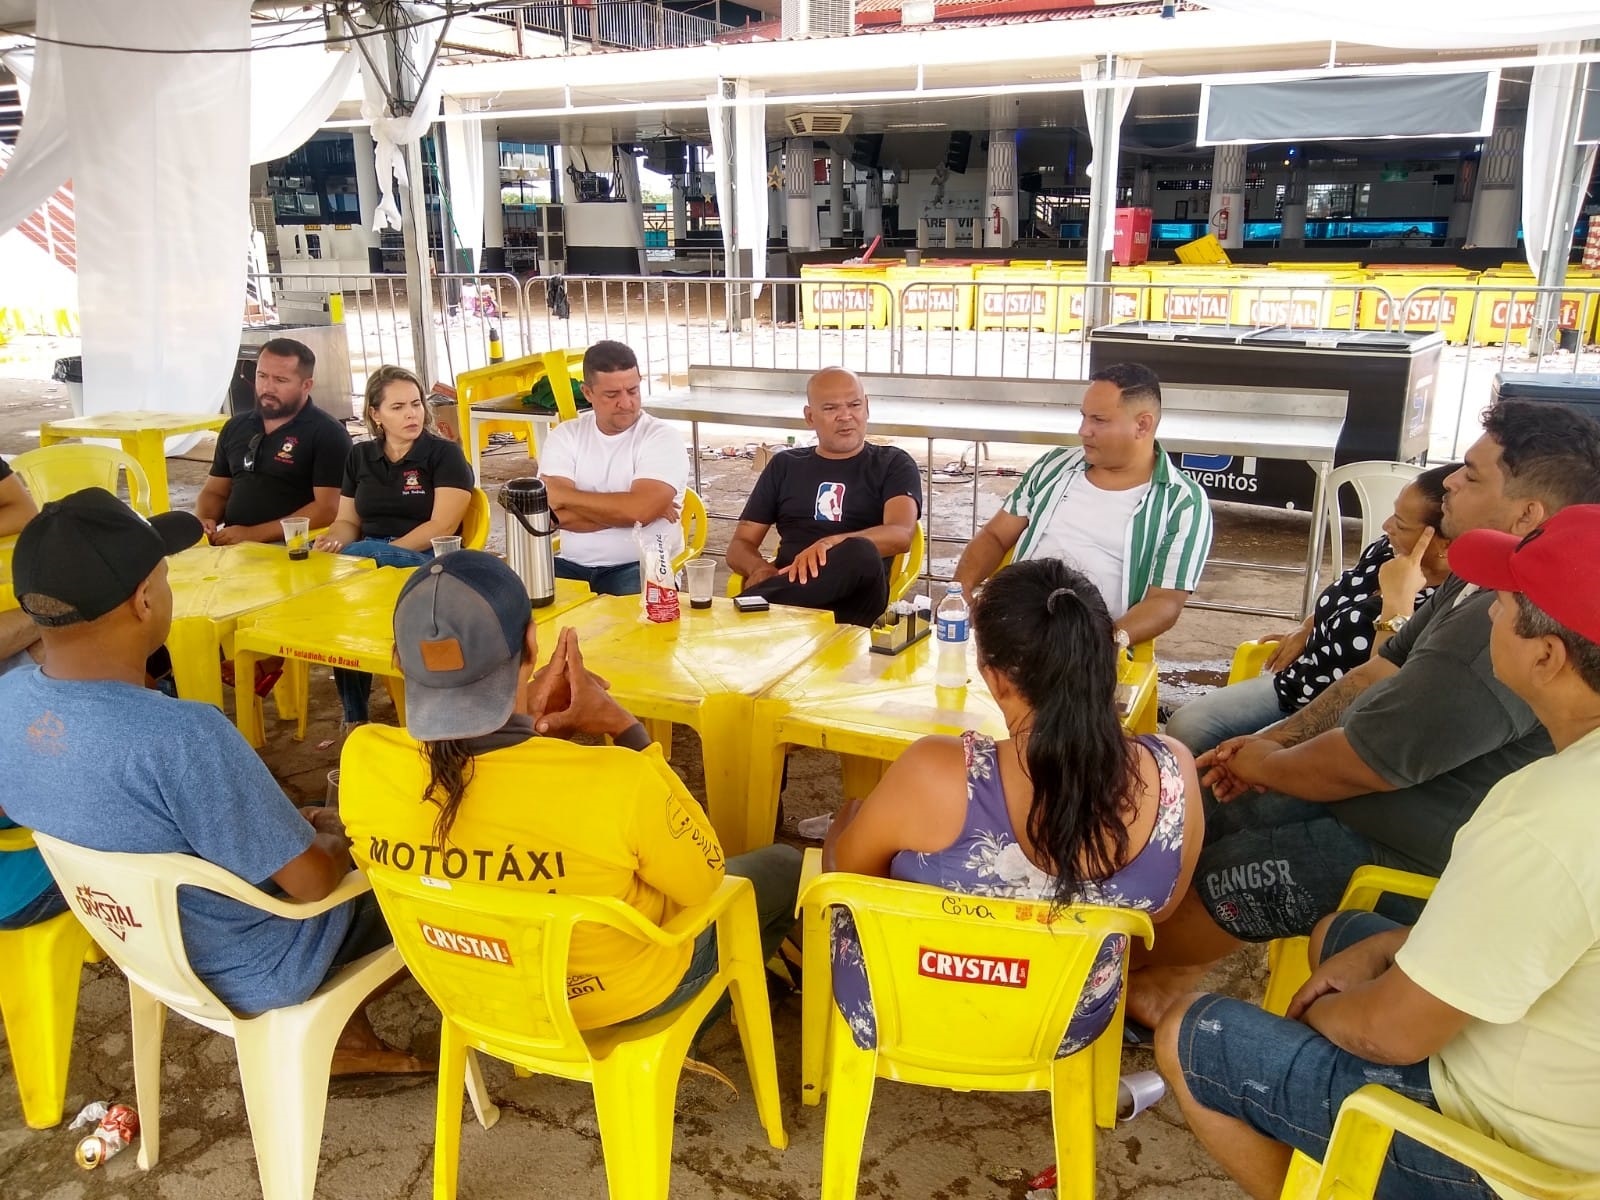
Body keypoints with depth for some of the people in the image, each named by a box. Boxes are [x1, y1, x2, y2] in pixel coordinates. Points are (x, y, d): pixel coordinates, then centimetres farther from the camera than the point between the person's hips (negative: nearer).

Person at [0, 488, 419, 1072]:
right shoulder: (181, 738, -38)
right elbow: (312, 880, -27)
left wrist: (296, 824, 6)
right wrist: (338, 839, -3)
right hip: (252, 973, -6)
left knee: (310, 827, 26)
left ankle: (342, 1034, 30)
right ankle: (337, 1029, 32)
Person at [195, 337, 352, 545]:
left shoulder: (328, 434, -4)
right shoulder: (235, 427, 17)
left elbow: (328, 509, -13)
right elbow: (215, 492, 24)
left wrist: (253, 534, -17)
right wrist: (202, 522, 0)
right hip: (229, 544, 6)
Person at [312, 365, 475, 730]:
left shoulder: (444, 454, 0)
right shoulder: (359, 456, 16)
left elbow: (443, 526, -10)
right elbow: (348, 521, 16)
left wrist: (384, 553, -19)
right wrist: (332, 541, -9)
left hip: (426, 563, -4)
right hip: (365, 560, 4)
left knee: (356, 560, -35)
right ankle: (355, 715, -22)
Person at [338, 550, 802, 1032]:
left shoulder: (363, 762, -26)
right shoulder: (616, 784, -41)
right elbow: (704, 880, -19)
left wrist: (526, 722, -12)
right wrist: (623, 726, -20)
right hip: (623, 998, -4)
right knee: (782, 866, 24)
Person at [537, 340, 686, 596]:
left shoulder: (662, 438, -5)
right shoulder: (565, 435, 5)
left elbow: (639, 509, -21)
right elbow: (558, 514, -9)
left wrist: (565, 496, -12)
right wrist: (621, 512, -14)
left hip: (643, 567, -3)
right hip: (572, 565, 3)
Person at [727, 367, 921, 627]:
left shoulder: (893, 464, 14)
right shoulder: (784, 466, 23)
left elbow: (901, 534, -6)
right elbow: (739, 546, 19)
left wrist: (830, 544, -26)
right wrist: (760, 569, -7)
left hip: (854, 598, 0)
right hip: (788, 588, 0)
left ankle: (755, 600, -35)